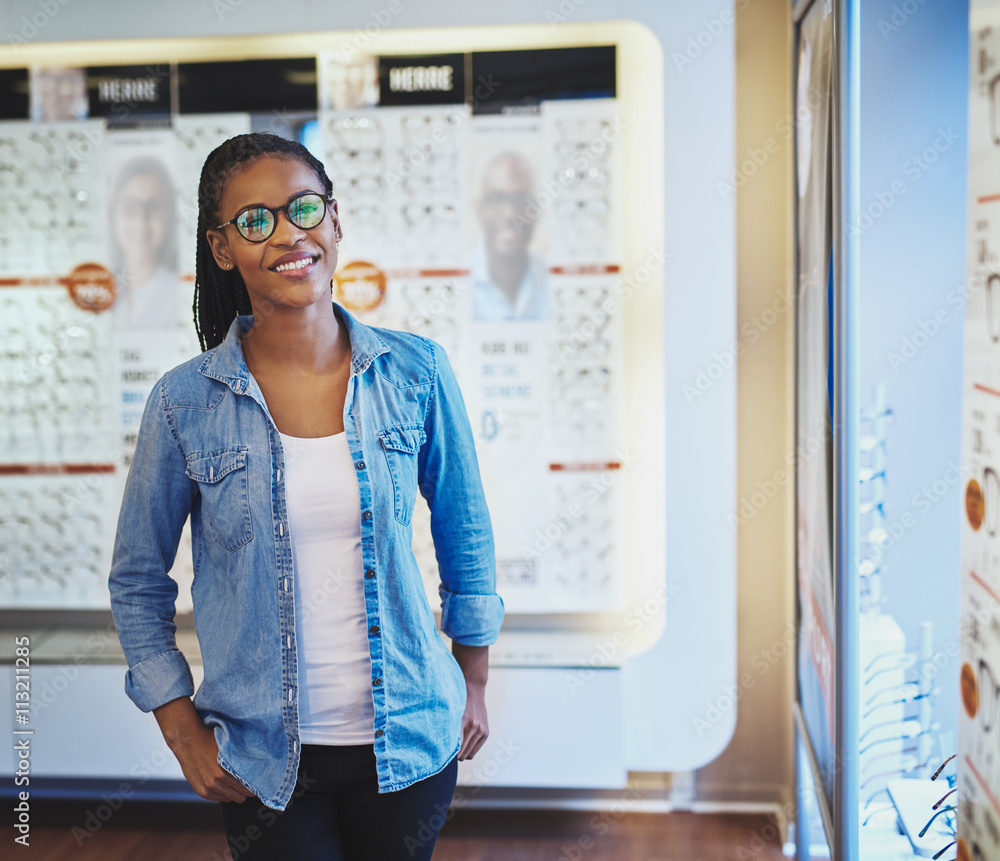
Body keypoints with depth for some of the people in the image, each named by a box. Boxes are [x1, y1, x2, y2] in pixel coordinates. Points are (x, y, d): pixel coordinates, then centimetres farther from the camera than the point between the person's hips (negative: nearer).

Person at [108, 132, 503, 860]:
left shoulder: (417, 372, -6)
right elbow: (138, 581, 3)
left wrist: (473, 685, 11)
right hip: (264, 759, -1)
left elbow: (466, 539, 7)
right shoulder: (185, 403, -8)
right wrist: (182, 732, 0)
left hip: (411, 740, 1)